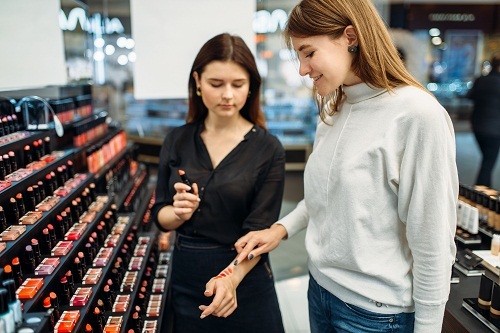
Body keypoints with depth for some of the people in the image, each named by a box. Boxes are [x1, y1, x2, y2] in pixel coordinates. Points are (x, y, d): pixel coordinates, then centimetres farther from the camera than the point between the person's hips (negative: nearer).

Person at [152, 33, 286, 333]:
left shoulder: (268, 149, -11)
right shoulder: (177, 141, -1)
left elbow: (259, 230, -14)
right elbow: (161, 217, 3)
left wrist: (231, 278, -30)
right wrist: (179, 212, -18)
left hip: (244, 277, -3)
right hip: (186, 277, 3)